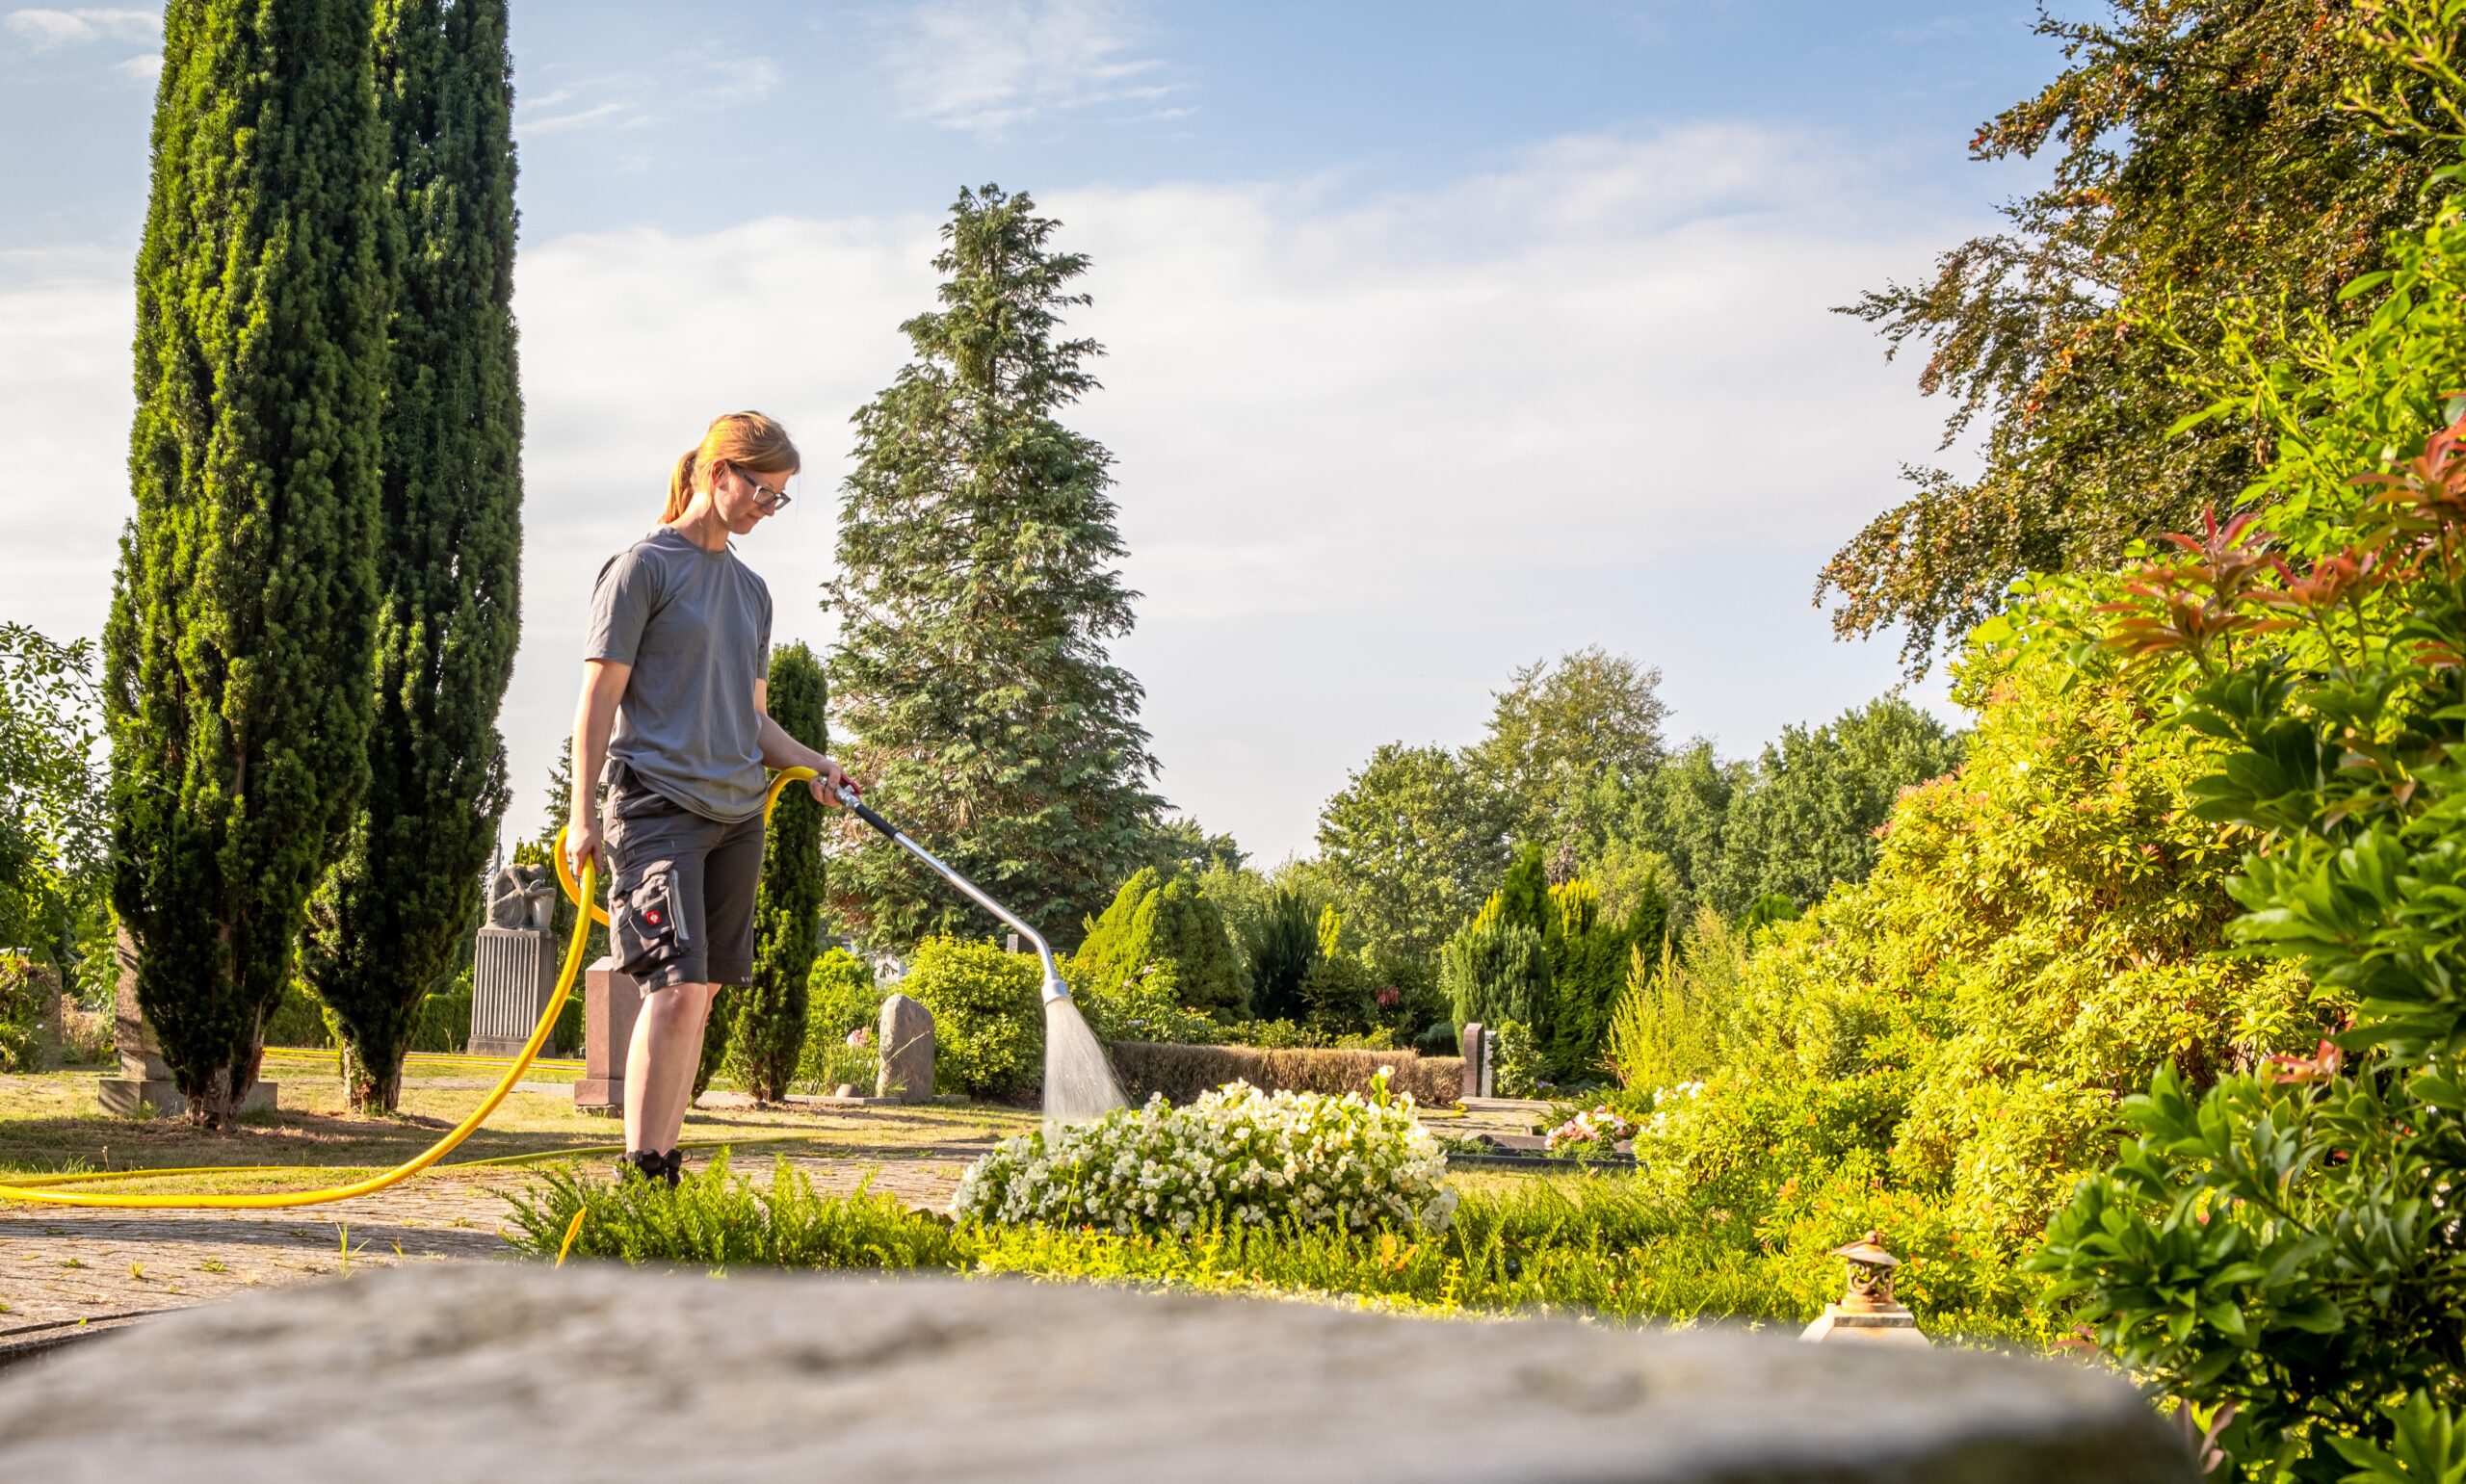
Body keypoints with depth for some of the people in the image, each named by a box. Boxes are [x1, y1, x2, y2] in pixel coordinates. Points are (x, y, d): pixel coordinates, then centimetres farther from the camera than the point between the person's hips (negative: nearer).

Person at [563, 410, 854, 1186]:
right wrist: (583, 815, -9)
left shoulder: (751, 589, 19)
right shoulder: (645, 566, -2)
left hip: (737, 812, 7)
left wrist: (813, 764, 4)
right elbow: (599, 698, -4)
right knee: (677, 986, -16)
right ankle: (639, 1172, -13)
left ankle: (662, 1163, 12)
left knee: (703, 992, 5)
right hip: (659, 805, -7)